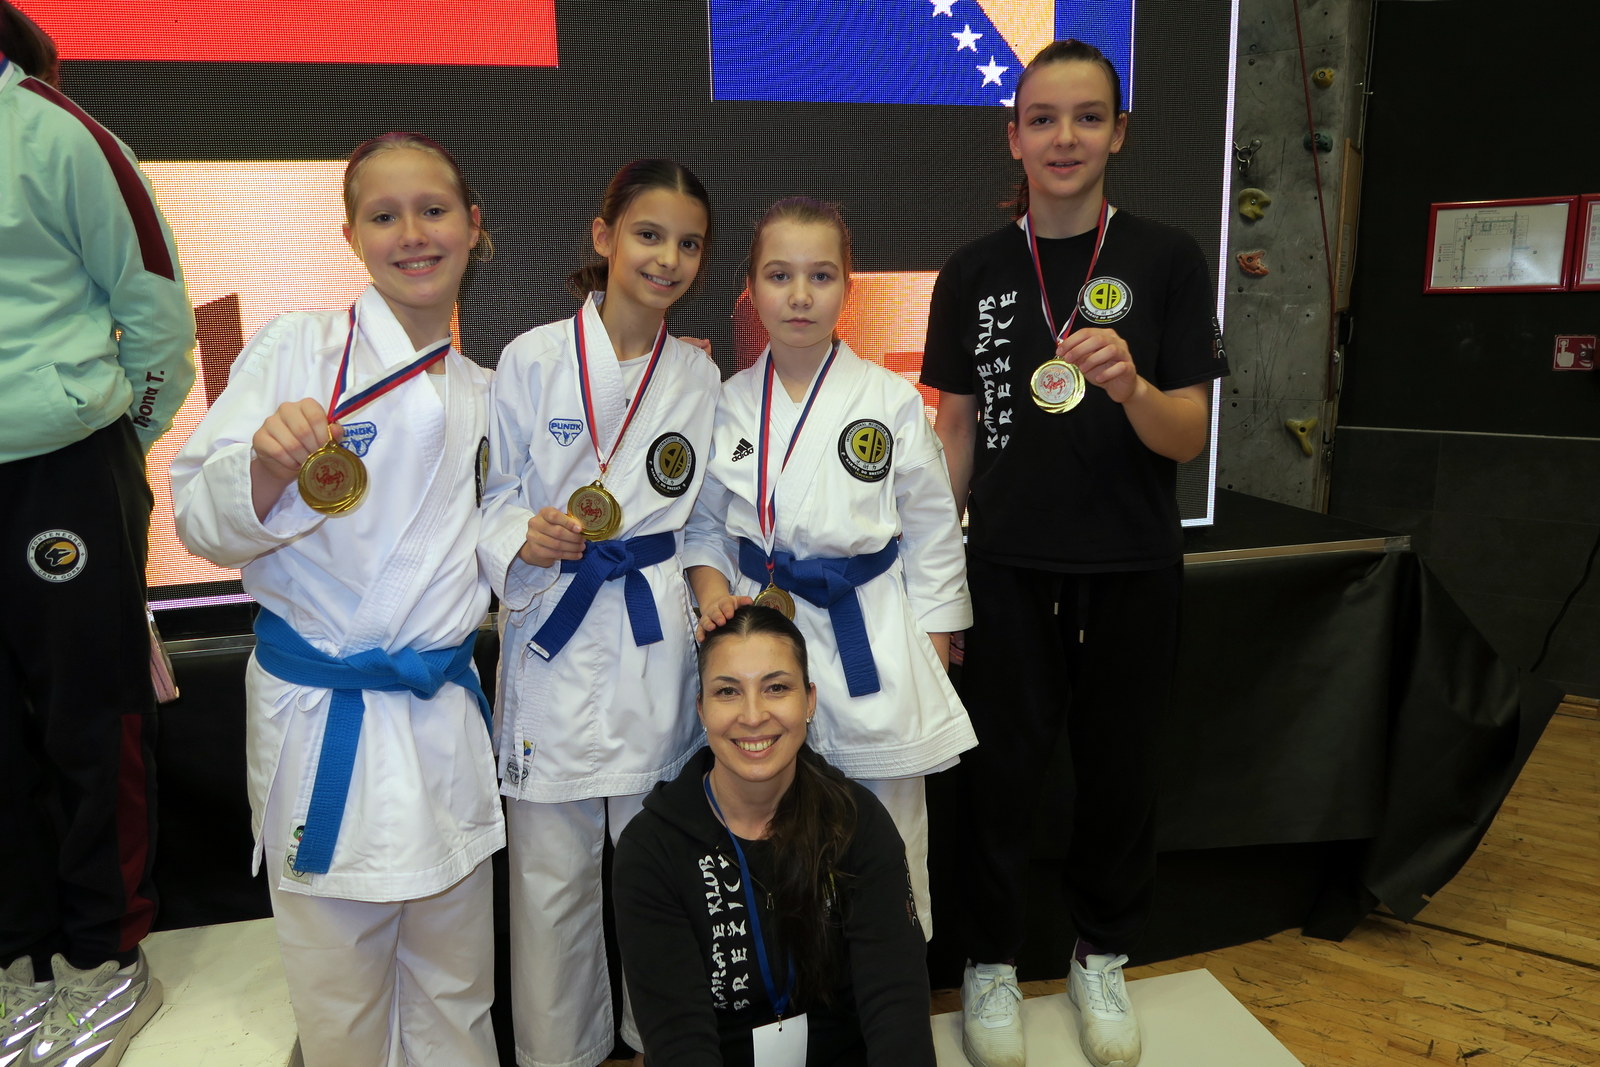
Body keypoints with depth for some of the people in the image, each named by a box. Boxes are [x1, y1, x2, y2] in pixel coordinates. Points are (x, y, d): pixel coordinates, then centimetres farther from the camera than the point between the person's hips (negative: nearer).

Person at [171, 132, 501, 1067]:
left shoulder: (483, 394, 10)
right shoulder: (297, 348, -5)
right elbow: (205, 525, -9)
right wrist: (268, 468, -27)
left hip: (444, 715, 4)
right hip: (320, 715, -4)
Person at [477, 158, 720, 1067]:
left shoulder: (698, 375, 6)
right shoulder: (533, 360, -3)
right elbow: (491, 496, -1)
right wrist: (525, 540, -20)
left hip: (659, 643, 2)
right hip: (555, 644, -2)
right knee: (552, 877, 8)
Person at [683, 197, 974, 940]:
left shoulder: (892, 401, -3)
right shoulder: (727, 406, 4)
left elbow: (931, 531, 2)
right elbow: (704, 523, 13)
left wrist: (933, 650, 1)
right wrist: (712, 585, -7)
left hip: (873, 645, -1)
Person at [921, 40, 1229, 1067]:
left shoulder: (1166, 261, -3)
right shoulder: (975, 273, 1)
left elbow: (1189, 438, -6)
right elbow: (957, 430, 5)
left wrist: (1129, 384, -28)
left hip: (1131, 569, 0)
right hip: (1008, 567, 0)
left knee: (1119, 767, 13)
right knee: (1004, 768, 8)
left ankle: (1103, 957, 37)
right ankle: (992, 962, 30)